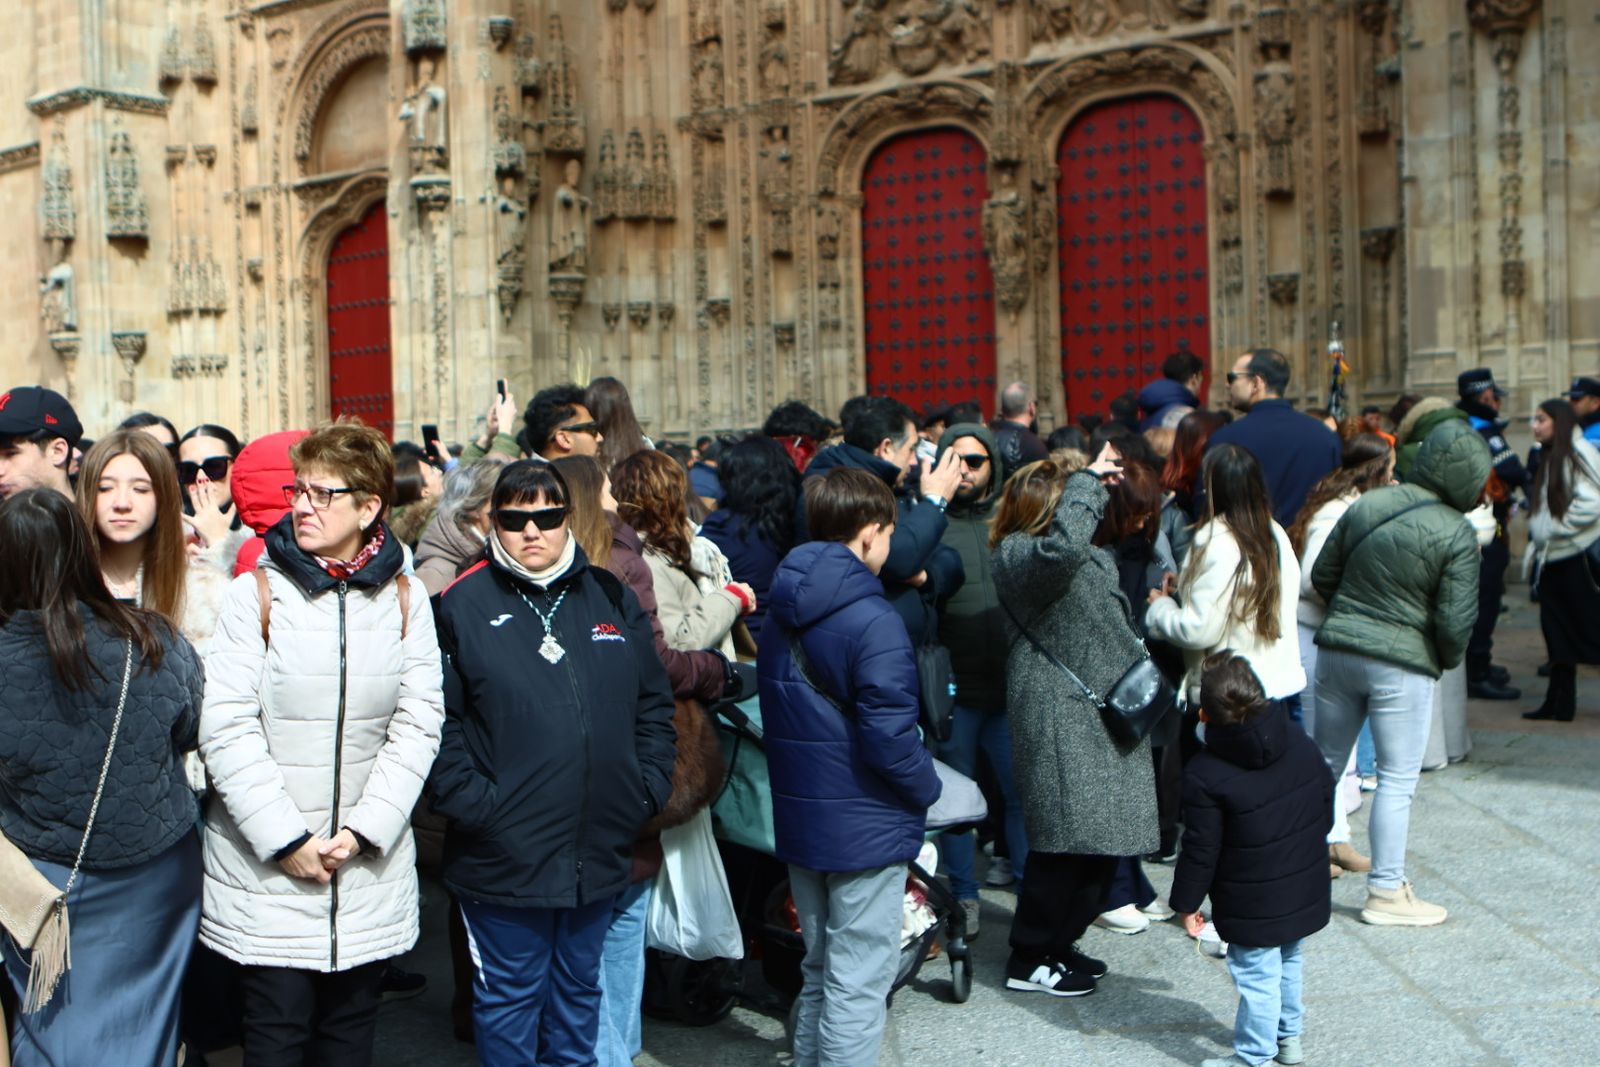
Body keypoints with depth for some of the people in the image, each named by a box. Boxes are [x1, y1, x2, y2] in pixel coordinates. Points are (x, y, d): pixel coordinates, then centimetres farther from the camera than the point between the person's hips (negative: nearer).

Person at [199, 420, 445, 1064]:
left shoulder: (404, 600, 2)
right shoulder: (255, 595, -4)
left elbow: (418, 724, -1)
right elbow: (226, 727, -9)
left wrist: (365, 829, -10)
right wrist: (284, 839, -13)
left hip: (370, 865, 2)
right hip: (266, 865, -2)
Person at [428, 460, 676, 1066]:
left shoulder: (612, 599, 7)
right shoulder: (464, 605, -4)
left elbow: (654, 704, 12)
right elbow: (437, 720, -7)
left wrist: (649, 785, 3)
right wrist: (467, 800, -15)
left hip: (600, 850, 4)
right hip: (505, 853, -4)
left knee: (579, 989, 20)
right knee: (509, 996, 9)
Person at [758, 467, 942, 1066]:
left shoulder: (781, 610, 6)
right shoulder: (872, 622, -20)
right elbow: (889, 738, -23)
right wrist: (927, 789, -5)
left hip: (798, 817, 8)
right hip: (864, 827, -8)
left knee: (819, 971, 22)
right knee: (858, 984, 2)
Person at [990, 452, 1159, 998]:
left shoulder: (1093, 557, 19)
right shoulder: (1017, 556, -12)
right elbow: (1061, 547, -36)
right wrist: (1089, 481, -24)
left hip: (1102, 711, 10)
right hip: (1057, 715, -9)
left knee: (1101, 833, 10)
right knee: (1069, 835, -9)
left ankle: (1060, 942, 23)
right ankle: (1029, 960, 4)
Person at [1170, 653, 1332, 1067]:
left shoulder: (1205, 775, -22)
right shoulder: (1300, 742, -5)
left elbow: (1201, 849, -17)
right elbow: (1325, 799, 10)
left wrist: (1187, 902, -4)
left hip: (1253, 908, -6)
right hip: (1306, 892, 7)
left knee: (1257, 974, 5)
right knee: (1290, 961, 23)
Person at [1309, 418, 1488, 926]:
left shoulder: (1366, 505, 2)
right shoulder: (1457, 535, -13)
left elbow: (1322, 575, 8)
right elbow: (1455, 621, -13)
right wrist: (1448, 660, 7)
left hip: (1337, 649, 5)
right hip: (1403, 664, -5)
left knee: (1323, 764, 17)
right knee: (1397, 779, 5)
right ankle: (1386, 892, 12)